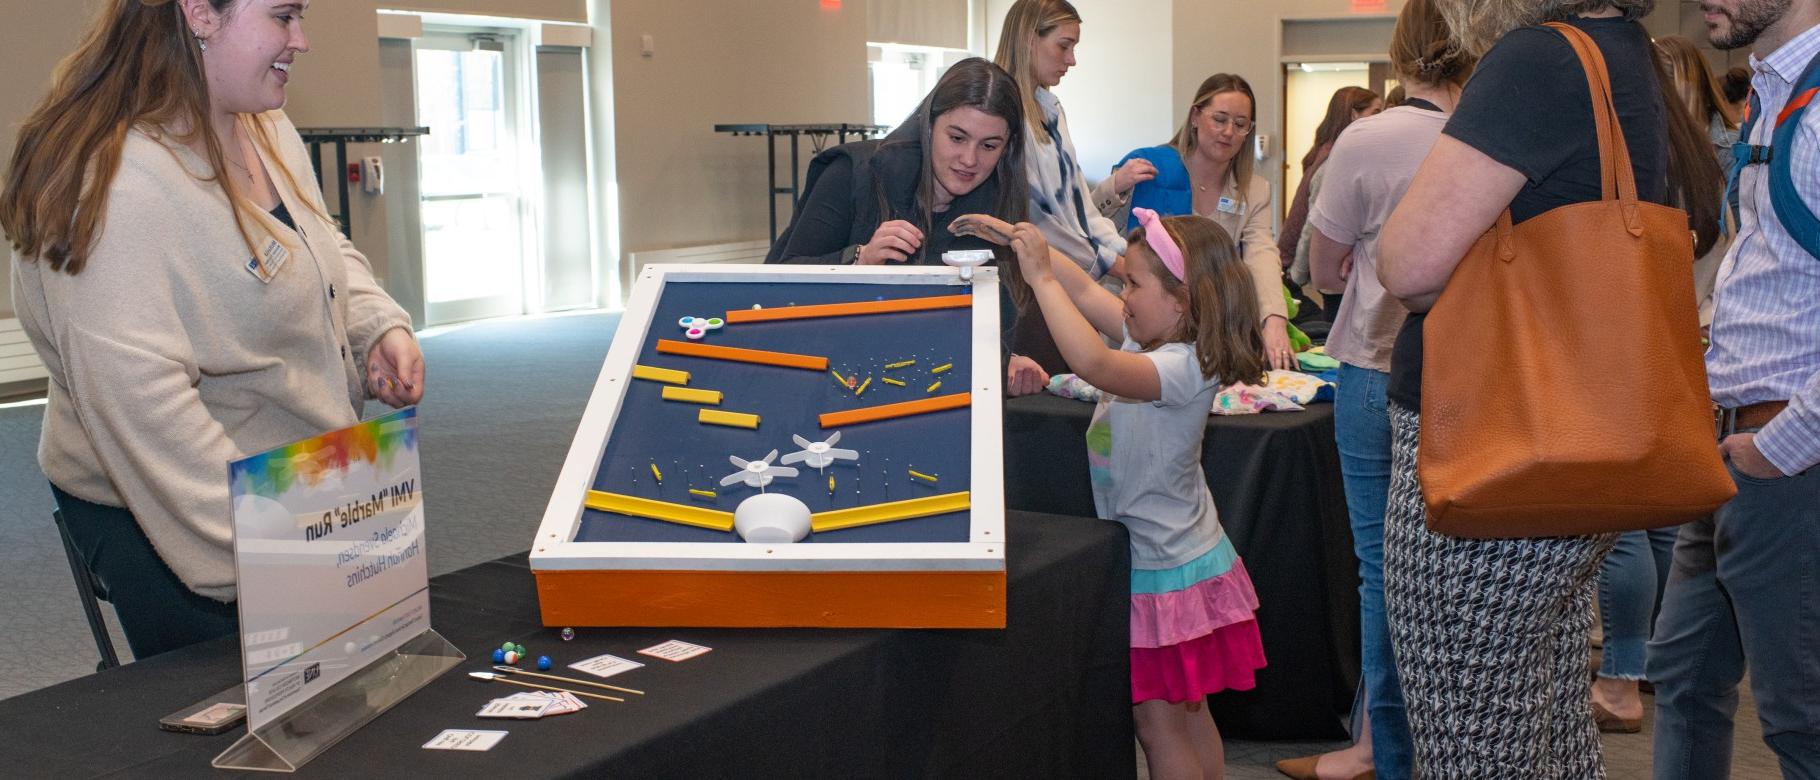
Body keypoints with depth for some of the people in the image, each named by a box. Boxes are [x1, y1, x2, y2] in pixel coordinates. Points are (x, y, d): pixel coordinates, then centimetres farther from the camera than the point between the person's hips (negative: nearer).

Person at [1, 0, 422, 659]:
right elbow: (138, 401, -32)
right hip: (159, 517, -9)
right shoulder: (116, 182, -27)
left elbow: (327, 252, 21)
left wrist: (379, 326, -1)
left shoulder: (269, 130, 4)